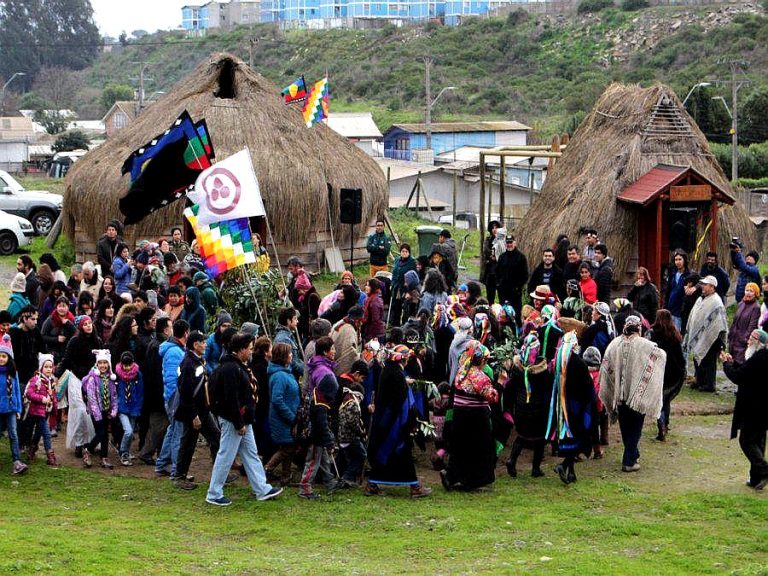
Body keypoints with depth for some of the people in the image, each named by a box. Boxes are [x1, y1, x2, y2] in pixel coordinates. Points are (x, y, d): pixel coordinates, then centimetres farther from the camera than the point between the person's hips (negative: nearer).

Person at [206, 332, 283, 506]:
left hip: (243, 420, 11)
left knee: (251, 454, 15)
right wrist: (239, 424, -23)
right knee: (226, 456, -3)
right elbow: (231, 399, -25)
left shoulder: (240, 366, 14)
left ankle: (262, 489, 22)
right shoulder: (230, 369, -21)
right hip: (232, 421, -11)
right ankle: (214, 494, 5)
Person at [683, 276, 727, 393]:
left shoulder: (716, 302, -16)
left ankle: (709, 385, 7)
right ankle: (700, 382, 29)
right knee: (697, 360, 16)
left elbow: (718, 322, -19)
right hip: (698, 337, 9)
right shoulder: (701, 299, 13)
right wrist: (689, 333, 19)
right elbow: (693, 317, 20)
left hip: (710, 339, -9)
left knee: (708, 362, -2)